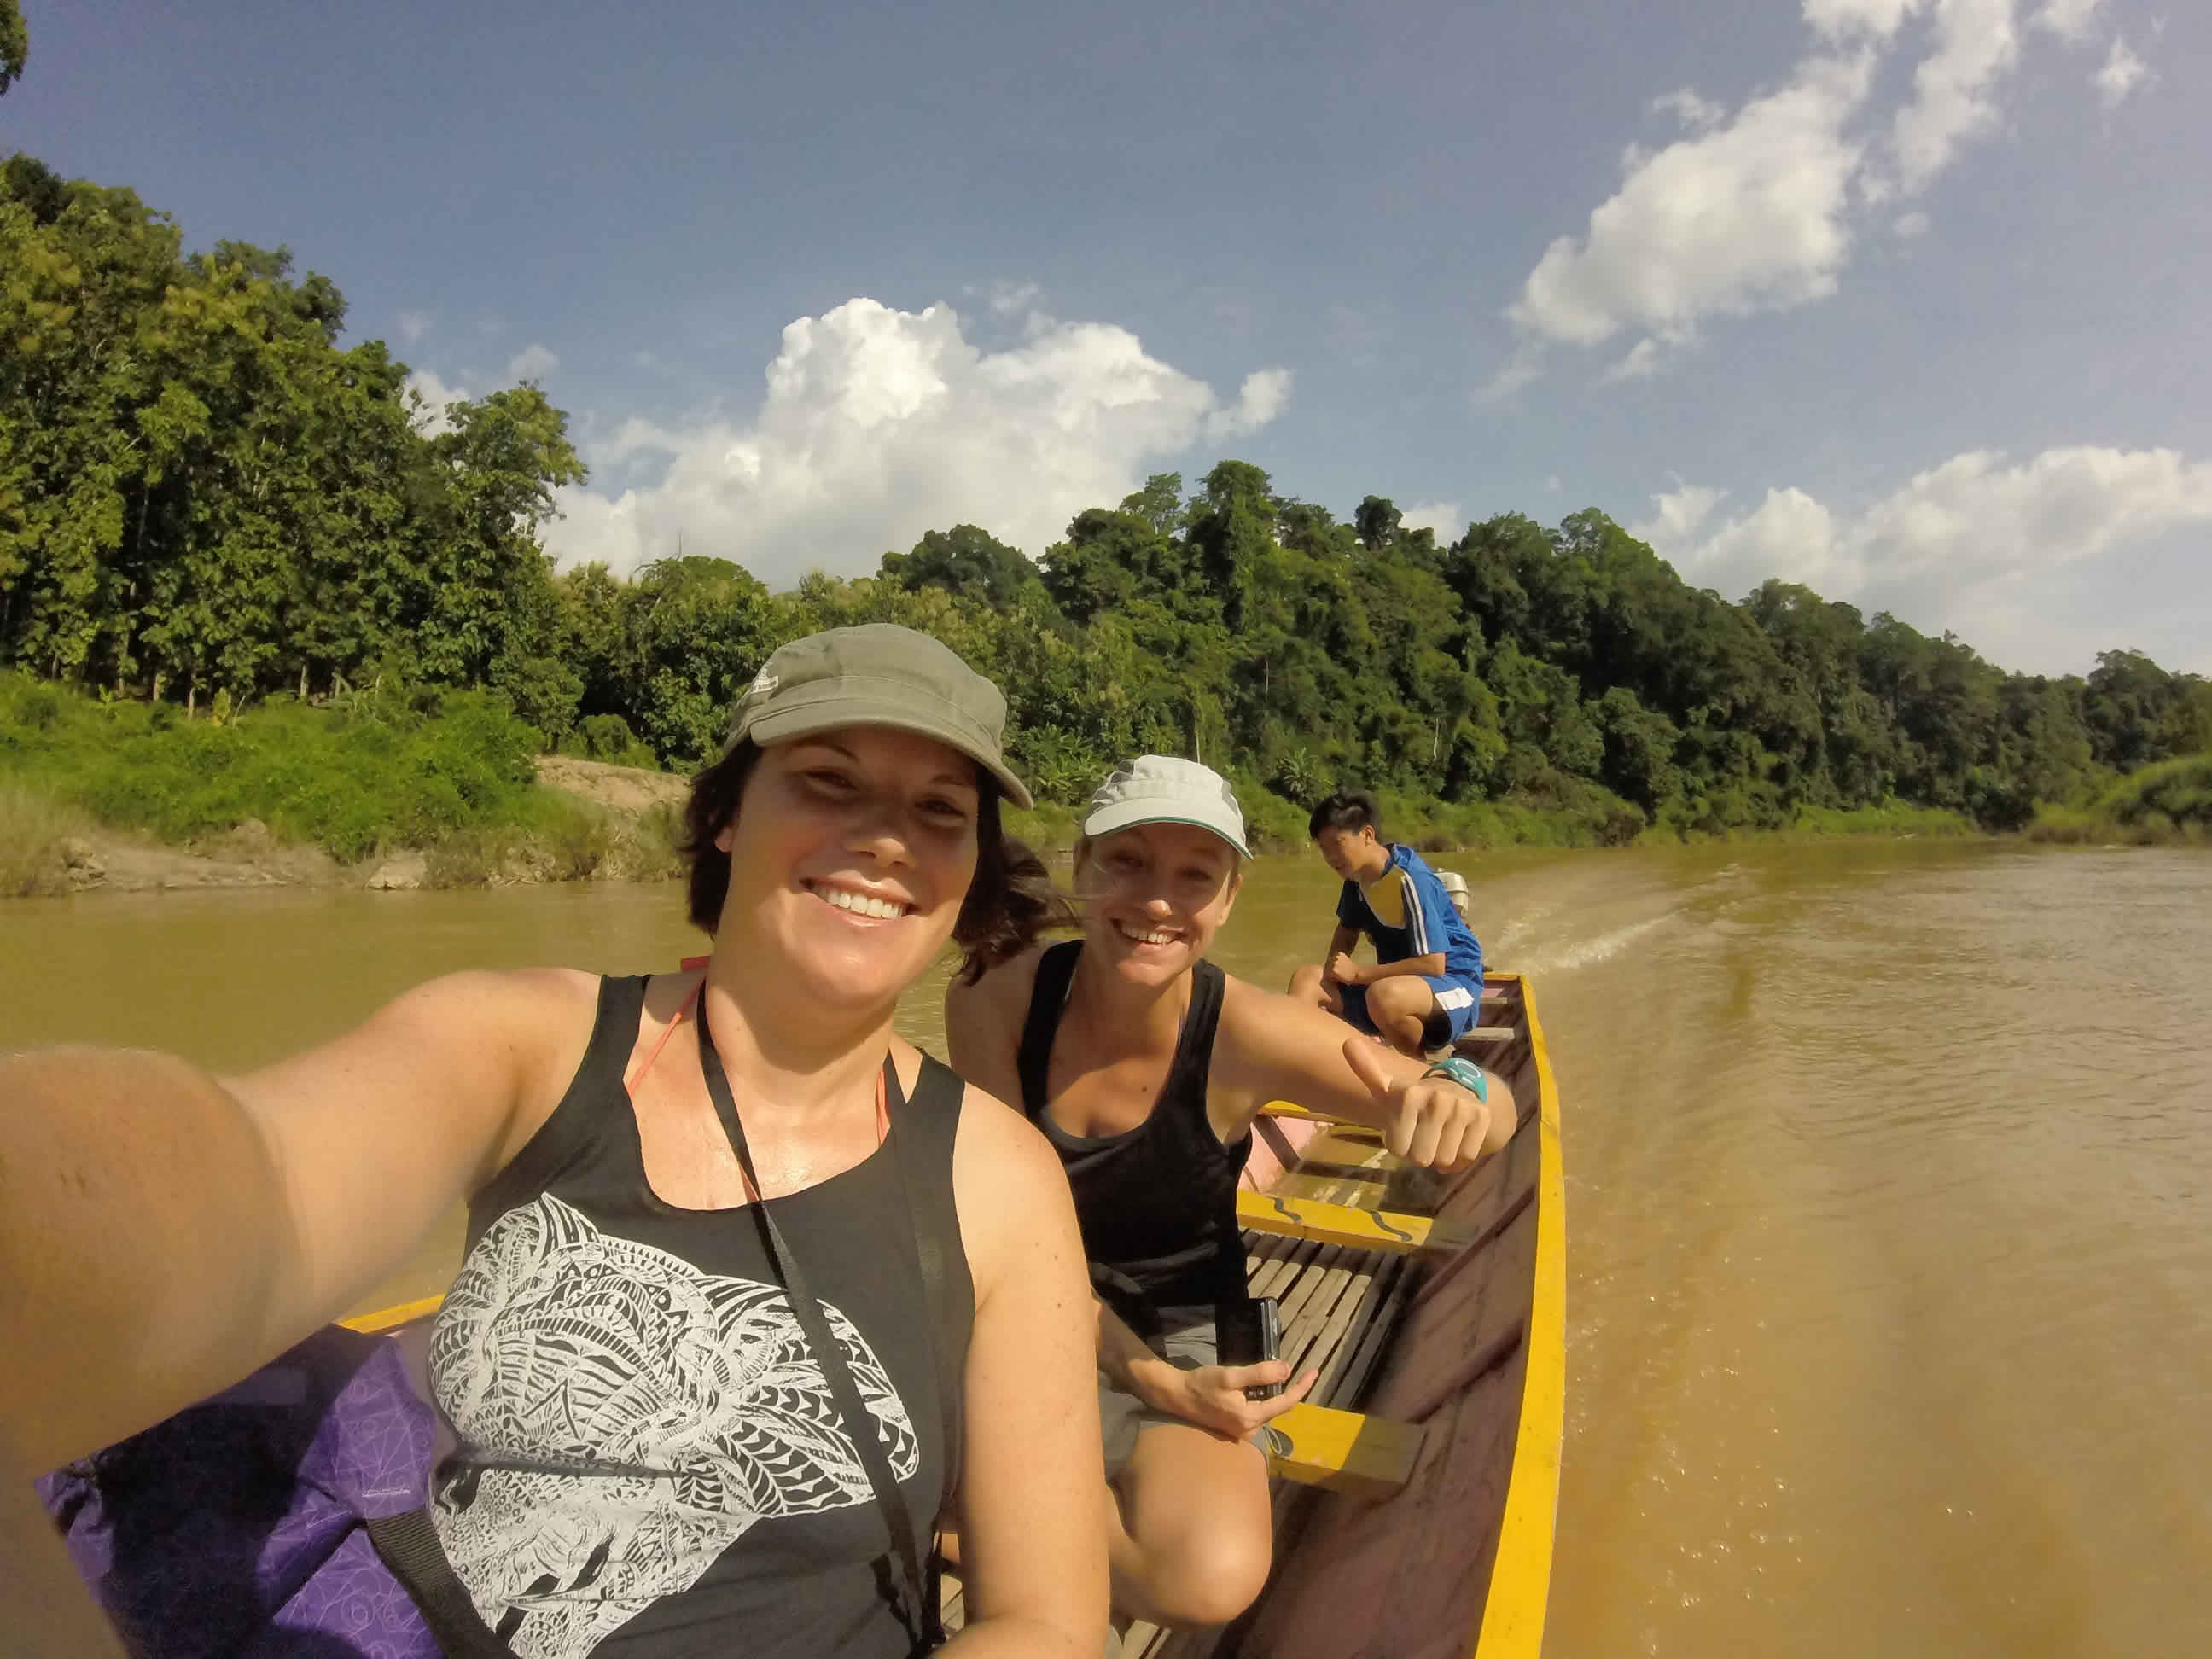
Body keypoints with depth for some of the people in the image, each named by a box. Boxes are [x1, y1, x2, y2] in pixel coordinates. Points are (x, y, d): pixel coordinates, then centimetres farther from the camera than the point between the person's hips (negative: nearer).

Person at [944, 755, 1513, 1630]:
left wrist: (1458, 1096, -39)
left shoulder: (1246, 1033, -21)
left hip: (1182, 1340, 0)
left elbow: (1493, 1115, -15)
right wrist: (1154, 1384, -20)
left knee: (1213, 1579, -29)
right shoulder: (994, 1000, -19)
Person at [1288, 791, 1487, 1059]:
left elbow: (1433, 964, -26)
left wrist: (1357, 973, -22)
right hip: (1400, 981, 8)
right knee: (1306, 979, -9)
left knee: (1385, 995, -39)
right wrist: (1333, 968, -1)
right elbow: (1347, 929, 20)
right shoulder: (1357, 875, 2)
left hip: (1453, 984, -8)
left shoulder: (1410, 879, -21)